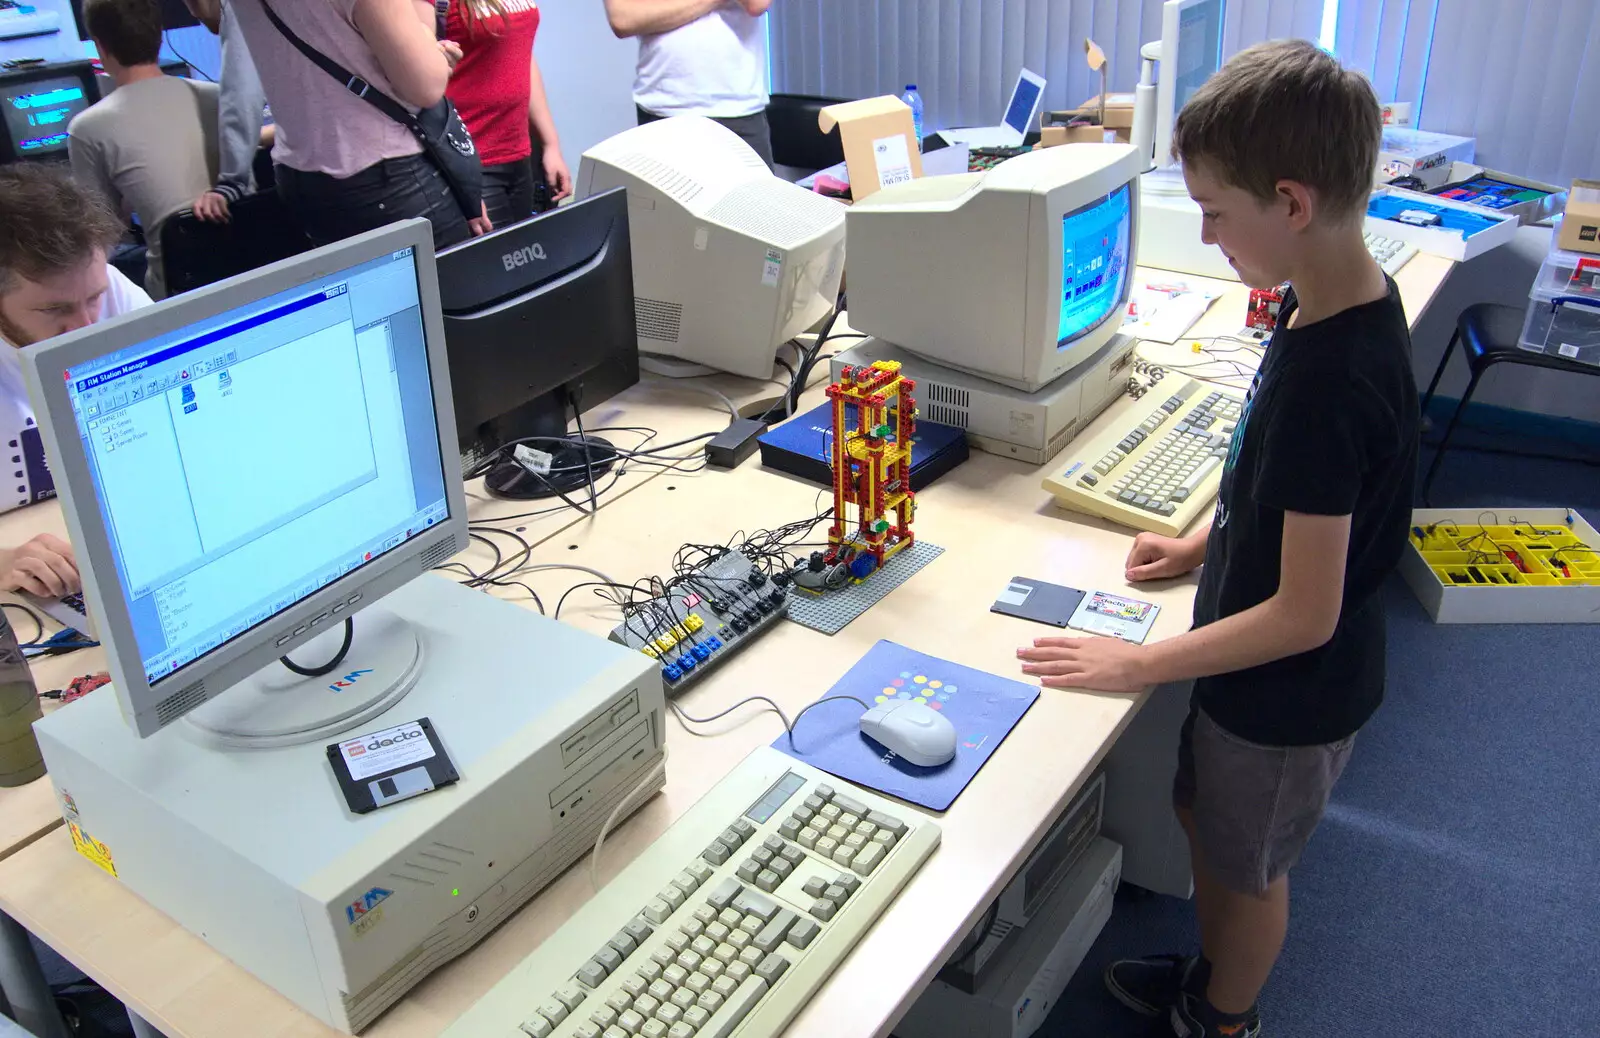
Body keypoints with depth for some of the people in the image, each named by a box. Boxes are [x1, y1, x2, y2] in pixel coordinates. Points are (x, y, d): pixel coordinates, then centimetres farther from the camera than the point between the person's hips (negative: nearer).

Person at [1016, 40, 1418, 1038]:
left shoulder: (1328, 378, -36)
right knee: (1203, 815, 28)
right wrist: (1205, 543, 8)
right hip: (1267, 671, 8)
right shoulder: (1349, 297, -7)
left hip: (1289, 694, -8)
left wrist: (1141, 664, -21)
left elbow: (1304, 613, -30)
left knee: (1247, 869, 18)